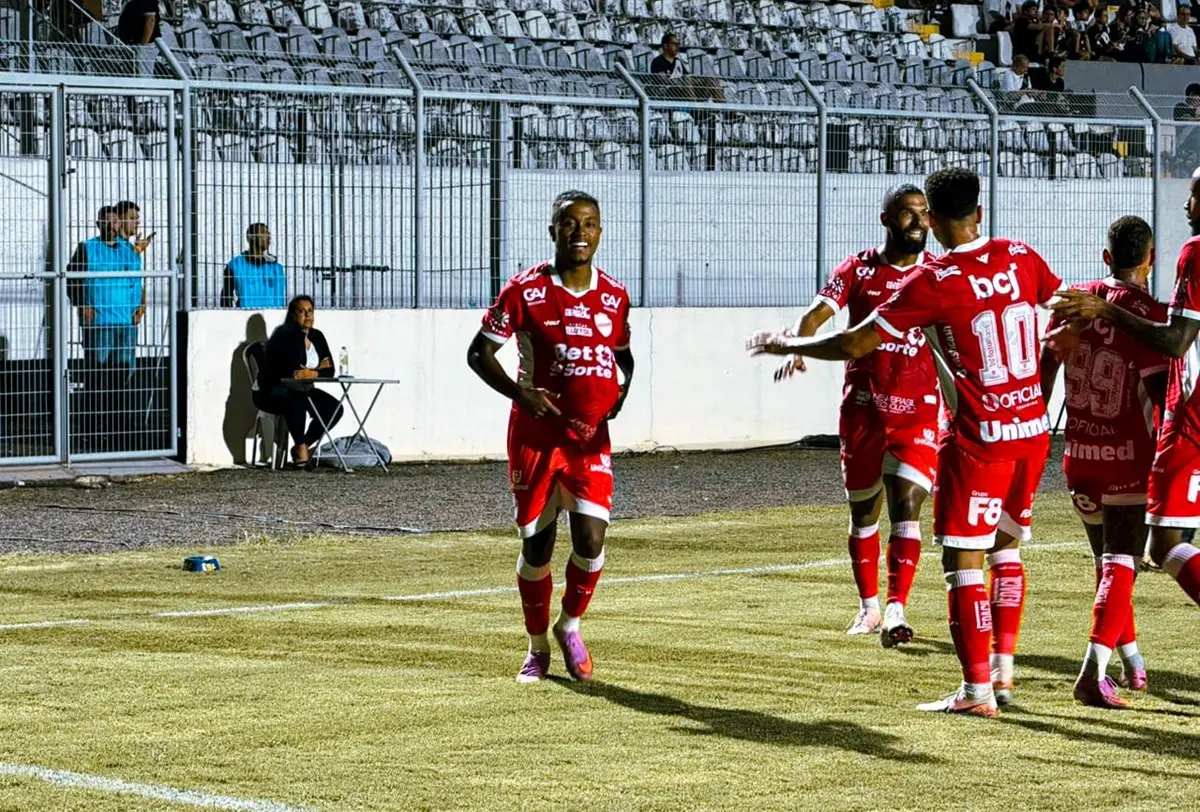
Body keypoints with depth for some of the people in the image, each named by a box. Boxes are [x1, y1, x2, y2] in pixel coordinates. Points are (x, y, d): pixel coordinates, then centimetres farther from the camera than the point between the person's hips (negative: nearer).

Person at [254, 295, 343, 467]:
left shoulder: (317, 337, 5)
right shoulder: (285, 336, -17)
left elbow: (329, 370, -2)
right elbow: (293, 370, -28)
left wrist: (312, 373, -23)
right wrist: (317, 369, -12)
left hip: (300, 391, 8)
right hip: (269, 393, -8)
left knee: (334, 408, -10)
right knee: (297, 400, -39)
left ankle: (303, 445, 0)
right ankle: (301, 446, -22)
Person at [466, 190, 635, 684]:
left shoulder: (614, 297, 5)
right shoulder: (526, 291, -6)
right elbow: (479, 352, -3)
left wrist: (622, 389, 1)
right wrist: (520, 393, -18)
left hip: (590, 436, 2)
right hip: (536, 434, -2)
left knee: (591, 540, -11)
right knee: (536, 545, 3)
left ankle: (569, 625, 18)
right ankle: (538, 647, 23)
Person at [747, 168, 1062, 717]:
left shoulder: (933, 281, -13)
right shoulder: (1020, 258, 2)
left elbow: (854, 345, -11)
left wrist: (784, 346, 3)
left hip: (980, 437, -6)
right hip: (1033, 426, 6)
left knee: (963, 558, -2)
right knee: (1006, 547, 20)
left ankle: (977, 690, -5)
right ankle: (1002, 672, 22)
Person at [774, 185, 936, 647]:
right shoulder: (857, 270, 1)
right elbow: (818, 313, -12)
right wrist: (796, 346, -33)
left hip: (918, 410, -1)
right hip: (862, 409, 1)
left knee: (906, 505, -15)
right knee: (863, 509, 12)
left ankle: (896, 610, -20)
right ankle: (869, 607, 28)